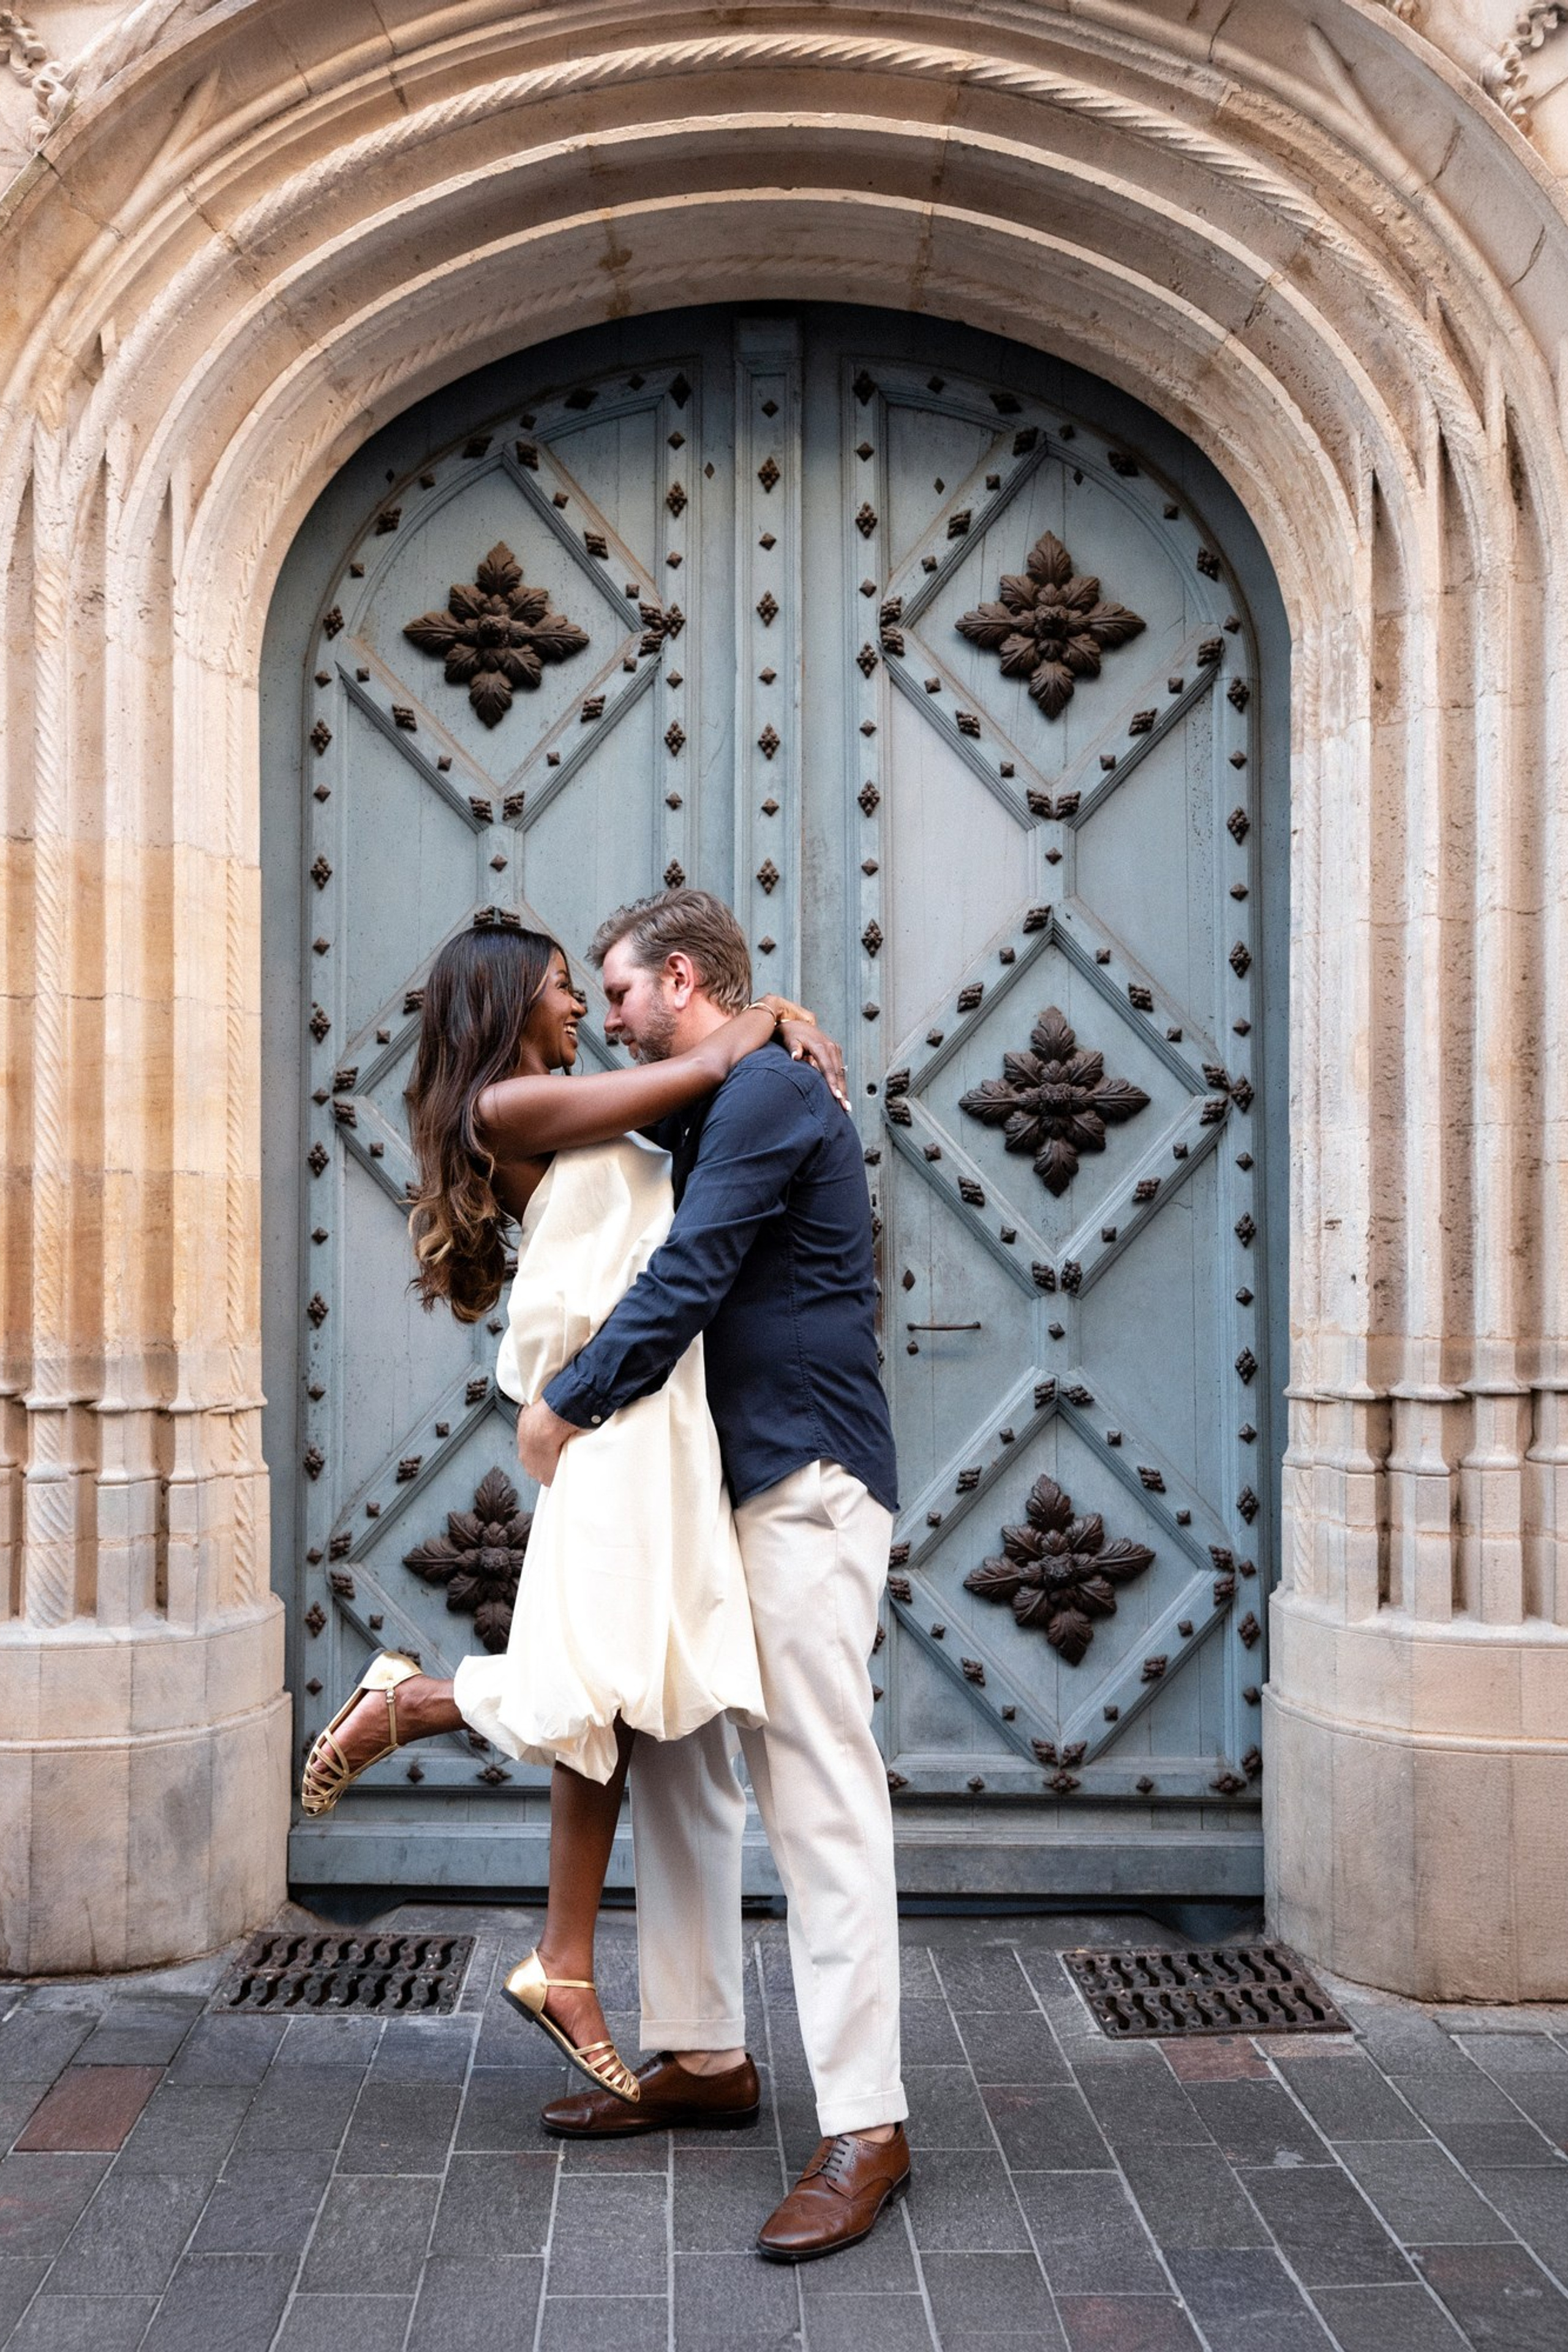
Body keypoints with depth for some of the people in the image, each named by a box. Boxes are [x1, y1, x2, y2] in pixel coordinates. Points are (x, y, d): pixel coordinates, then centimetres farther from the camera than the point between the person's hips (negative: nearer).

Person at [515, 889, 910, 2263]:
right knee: (676, 1764, 14)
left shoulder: (766, 1093, -11)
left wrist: (563, 1409, -7)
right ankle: (704, 2058, 25)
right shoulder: (718, 1107, 20)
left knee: (821, 1798, -11)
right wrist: (586, 1402, 13)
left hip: (806, 1486, -11)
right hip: (728, 1482, 11)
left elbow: (685, 1282, -17)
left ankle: (865, 2129, -6)